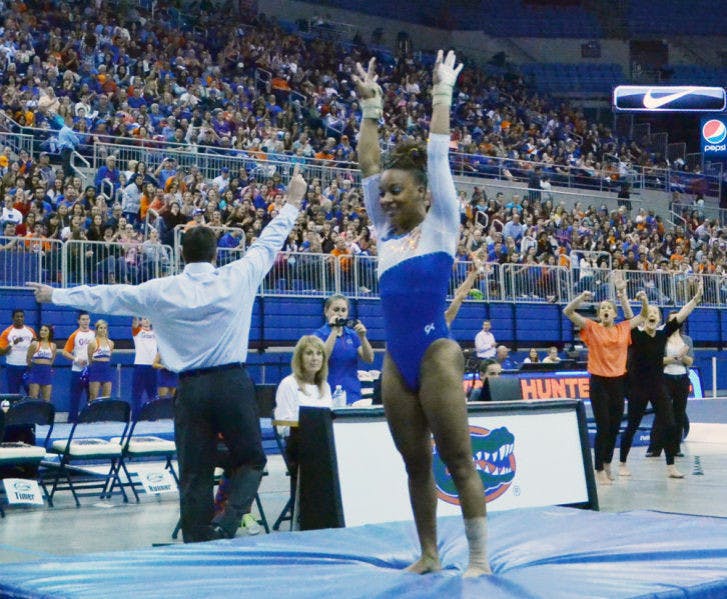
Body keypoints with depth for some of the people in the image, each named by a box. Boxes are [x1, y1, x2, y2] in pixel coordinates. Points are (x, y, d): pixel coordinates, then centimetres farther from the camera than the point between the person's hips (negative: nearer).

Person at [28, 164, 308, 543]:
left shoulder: (161, 291, 2)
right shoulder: (237, 278, -1)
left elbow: (106, 295, 11)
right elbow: (268, 242, 11)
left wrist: (55, 295, 22)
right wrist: (292, 202, 25)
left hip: (191, 389, 1)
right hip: (234, 383, -1)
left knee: (194, 474, 7)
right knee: (250, 459, 10)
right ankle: (227, 521, -13)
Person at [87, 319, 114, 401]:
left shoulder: (110, 343, 9)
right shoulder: (93, 343, -4)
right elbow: (89, 358, 1)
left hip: (107, 369, 4)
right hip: (96, 369, -4)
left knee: (107, 396, 2)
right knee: (94, 397, -2)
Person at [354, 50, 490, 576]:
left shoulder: (440, 223, 1)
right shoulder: (387, 231, 14)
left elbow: (438, 154, 0)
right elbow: (369, 165, 16)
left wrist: (442, 93, 7)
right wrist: (371, 106, 17)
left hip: (436, 354, -6)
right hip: (396, 361, 6)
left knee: (458, 461, -3)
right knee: (416, 464, 10)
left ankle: (479, 559, 3)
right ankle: (428, 555, 19)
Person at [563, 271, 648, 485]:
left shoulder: (623, 329, 7)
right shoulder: (592, 328, -2)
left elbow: (643, 315, 16)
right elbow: (568, 312, -10)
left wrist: (644, 300, -3)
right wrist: (581, 298, -24)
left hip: (618, 382, 4)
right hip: (599, 382, -4)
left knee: (615, 427, 11)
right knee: (603, 428, -5)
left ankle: (607, 465, 27)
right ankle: (599, 470, 4)